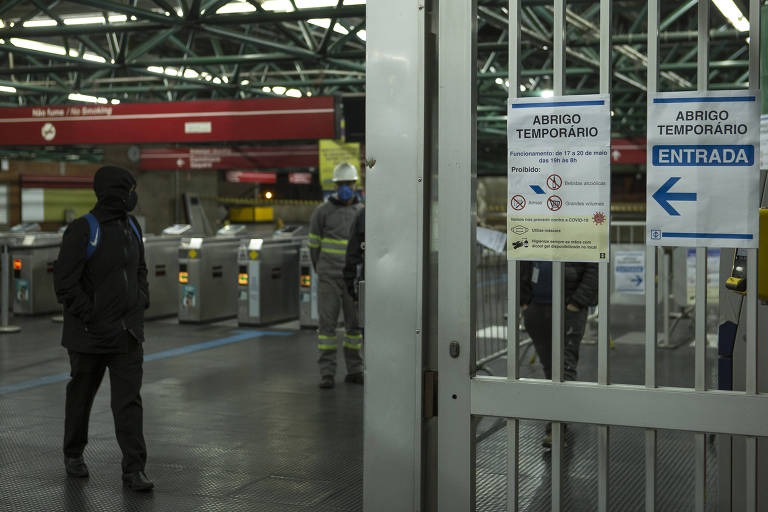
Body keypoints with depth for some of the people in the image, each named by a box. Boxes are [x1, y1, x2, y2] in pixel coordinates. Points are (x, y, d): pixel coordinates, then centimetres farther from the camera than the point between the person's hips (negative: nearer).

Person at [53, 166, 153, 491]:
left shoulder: (131, 227, 8)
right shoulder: (83, 230, -14)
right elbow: (65, 283, -16)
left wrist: (141, 304, 8)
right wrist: (90, 318, -17)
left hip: (128, 335, 5)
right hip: (90, 336, -5)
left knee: (129, 401, -2)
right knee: (81, 396, 14)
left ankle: (134, 469, -2)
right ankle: (74, 455, 35)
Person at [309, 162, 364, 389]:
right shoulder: (322, 212, -4)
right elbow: (314, 245, 5)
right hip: (329, 278, -3)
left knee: (355, 322, 6)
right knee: (327, 322, -3)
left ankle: (354, 370, 16)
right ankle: (327, 373, 1)